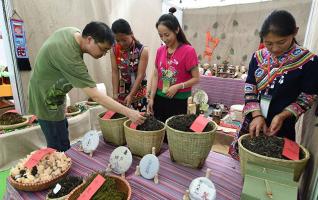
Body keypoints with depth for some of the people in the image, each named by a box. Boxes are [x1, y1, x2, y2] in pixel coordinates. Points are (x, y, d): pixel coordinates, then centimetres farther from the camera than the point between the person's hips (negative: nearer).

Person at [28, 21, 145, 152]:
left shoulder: (74, 31, -6)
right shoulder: (69, 56, -34)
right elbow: (95, 96, -36)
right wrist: (128, 112, -35)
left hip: (49, 93, 9)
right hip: (47, 100, -9)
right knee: (60, 150, -2)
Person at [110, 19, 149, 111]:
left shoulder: (142, 50, -15)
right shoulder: (114, 50, -5)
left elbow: (140, 75, -17)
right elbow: (115, 73, -5)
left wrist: (131, 95, -21)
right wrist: (115, 93, -11)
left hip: (139, 91, -3)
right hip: (122, 90, 3)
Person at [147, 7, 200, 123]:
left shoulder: (188, 51, -10)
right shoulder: (160, 51, 5)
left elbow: (196, 78, -7)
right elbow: (155, 75, 6)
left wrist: (177, 86, -20)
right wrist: (151, 98, -1)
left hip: (179, 101, -4)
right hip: (160, 99, 4)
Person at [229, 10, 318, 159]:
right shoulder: (258, 56, 0)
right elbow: (249, 89, -2)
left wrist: (282, 116, -19)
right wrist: (257, 115, -14)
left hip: (282, 127, -2)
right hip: (253, 121, 3)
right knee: (240, 160, 14)